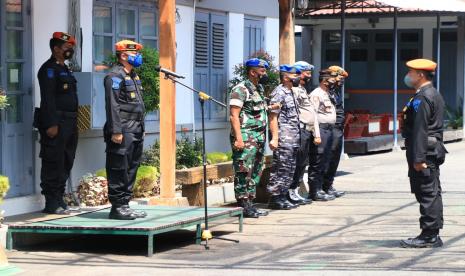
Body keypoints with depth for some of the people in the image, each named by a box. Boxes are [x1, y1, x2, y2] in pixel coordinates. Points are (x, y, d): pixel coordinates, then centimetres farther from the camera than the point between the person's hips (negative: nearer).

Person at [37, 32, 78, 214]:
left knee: (66, 163, 13)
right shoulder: (49, 69, -10)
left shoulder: (64, 69, 20)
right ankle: (52, 203, -5)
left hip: (69, 124, 10)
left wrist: (73, 123, 20)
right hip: (56, 123, -10)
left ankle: (59, 199, 20)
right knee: (53, 163, -7)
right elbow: (48, 98, -18)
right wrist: (52, 124, -24)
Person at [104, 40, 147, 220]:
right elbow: (112, 105, -16)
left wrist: (141, 129, 21)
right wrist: (116, 131, -22)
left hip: (136, 131, 10)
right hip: (123, 132, -10)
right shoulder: (115, 76, -10)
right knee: (119, 171, -7)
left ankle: (125, 205, 18)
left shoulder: (133, 76, 20)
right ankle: (117, 207, -4)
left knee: (131, 170, 12)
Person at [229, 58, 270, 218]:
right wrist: (238, 138, -23)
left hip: (259, 137, 9)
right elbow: (234, 115, -16)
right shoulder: (241, 90, -10)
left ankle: (249, 204, 17)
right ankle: (243, 206, -6)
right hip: (246, 138, -9)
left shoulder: (260, 89, 18)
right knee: (244, 172, -8)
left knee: (256, 172, 11)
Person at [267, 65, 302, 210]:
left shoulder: (290, 92, 18)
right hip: (283, 139, -10)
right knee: (281, 169, -8)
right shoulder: (279, 93, -11)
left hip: (293, 139, 10)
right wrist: (274, 138, -22)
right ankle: (275, 199, -4)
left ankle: (282, 197, 16)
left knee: (290, 169, 11)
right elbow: (273, 116, -16)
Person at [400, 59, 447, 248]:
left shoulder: (422, 98, -16)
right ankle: (432, 235, 17)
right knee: (431, 194, 12)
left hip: (425, 152, -10)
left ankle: (429, 236, -5)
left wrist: (419, 158, -23)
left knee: (428, 194, -7)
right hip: (434, 150, 10)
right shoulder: (434, 95, 18)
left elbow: (420, 130, -21)